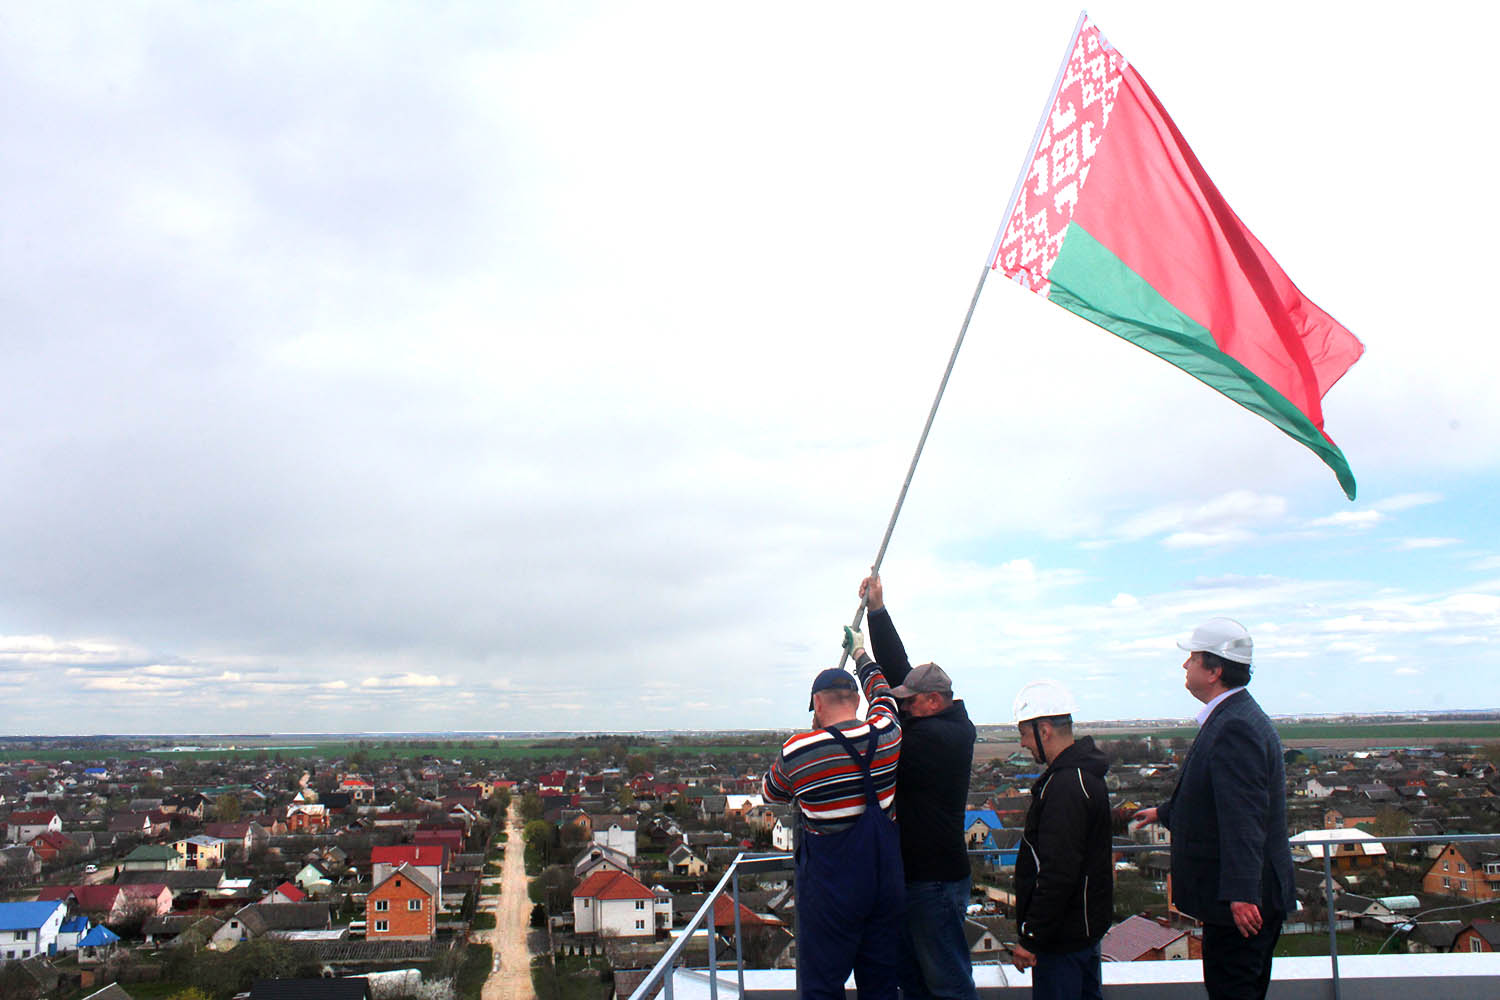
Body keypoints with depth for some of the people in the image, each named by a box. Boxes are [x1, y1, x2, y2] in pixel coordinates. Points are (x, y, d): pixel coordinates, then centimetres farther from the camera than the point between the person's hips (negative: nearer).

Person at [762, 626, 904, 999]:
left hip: (831, 888, -4)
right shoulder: (887, 734, -5)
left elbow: (770, 792, 8)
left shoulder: (797, 752, -14)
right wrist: (859, 652, 38)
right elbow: (880, 690, 19)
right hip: (887, 881, 4)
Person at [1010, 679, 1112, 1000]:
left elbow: (1059, 874, -27)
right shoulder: (1084, 774, 10)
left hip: (1063, 937, -10)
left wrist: (1030, 937, -21)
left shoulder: (1066, 786, -24)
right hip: (1086, 926, 10)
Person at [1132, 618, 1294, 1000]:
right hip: (1237, 896, 11)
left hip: (1240, 901, -11)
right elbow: (1211, 797, 27)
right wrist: (1163, 813, 42)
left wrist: (1240, 894, -36)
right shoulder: (1233, 718, 12)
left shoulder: (1236, 728, -22)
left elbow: (1244, 817, -31)